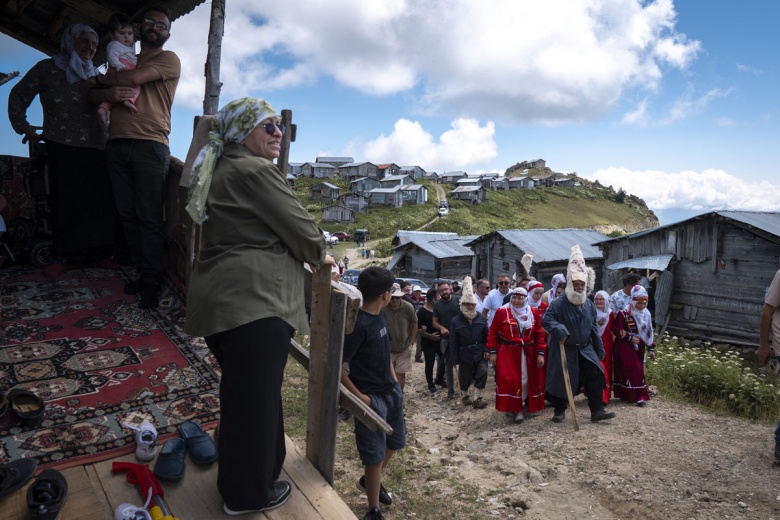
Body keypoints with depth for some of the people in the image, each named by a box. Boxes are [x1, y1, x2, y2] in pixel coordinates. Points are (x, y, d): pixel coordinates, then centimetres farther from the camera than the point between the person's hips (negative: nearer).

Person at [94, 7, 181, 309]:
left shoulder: (169, 59, 7)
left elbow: (133, 78, -8)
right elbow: (94, 95, 19)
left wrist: (103, 78, 12)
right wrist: (110, 93, -5)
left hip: (150, 145, -6)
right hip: (117, 144, 6)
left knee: (149, 217, -8)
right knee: (127, 214, 3)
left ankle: (152, 281, -2)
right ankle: (142, 272, 11)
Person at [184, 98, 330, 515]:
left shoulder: (222, 171, 20)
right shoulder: (257, 171, -12)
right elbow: (300, 227, -9)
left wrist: (304, 258, 23)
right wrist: (319, 257, 10)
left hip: (220, 299, 11)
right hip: (254, 301, -10)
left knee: (241, 393, 22)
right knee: (255, 397, 3)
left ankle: (238, 480, 40)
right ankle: (250, 493, 21)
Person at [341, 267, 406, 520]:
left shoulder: (380, 316, 2)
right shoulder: (358, 324, -25)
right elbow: (338, 367, -24)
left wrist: (394, 380, 12)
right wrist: (359, 397, -20)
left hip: (391, 391, 9)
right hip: (371, 396, -9)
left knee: (396, 440, 23)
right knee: (374, 454, 6)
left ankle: (369, 481, 47)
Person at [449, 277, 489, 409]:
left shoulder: (481, 319, -1)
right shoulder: (455, 321, -8)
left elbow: (486, 336, 5)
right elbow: (453, 343, -7)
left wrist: (486, 350, -7)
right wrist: (454, 360, -7)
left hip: (480, 353, 2)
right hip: (465, 354, -1)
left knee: (482, 372, -11)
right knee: (465, 377, 9)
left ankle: (477, 398, 3)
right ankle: (466, 396, 34)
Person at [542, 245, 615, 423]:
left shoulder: (589, 305, 6)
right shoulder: (559, 303, -15)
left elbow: (594, 328, 12)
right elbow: (546, 319, -23)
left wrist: (600, 349, 13)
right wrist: (559, 330, -37)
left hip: (585, 348, 5)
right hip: (564, 350, -5)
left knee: (595, 376, -3)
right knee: (562, 379, 3)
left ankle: (597, 410, 7)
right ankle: (559, 410, 21)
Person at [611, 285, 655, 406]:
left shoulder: (646, 314, 5)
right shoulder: (623, 314, -15)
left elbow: (649, 332, 12)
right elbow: (616, 330, -14)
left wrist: (651, 348, 10)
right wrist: (630, 338, -19)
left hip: (639, 347, 7)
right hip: (625, 348, -7)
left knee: (639, 370, 11)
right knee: (632, 370, -11)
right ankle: (638, 396, -8)